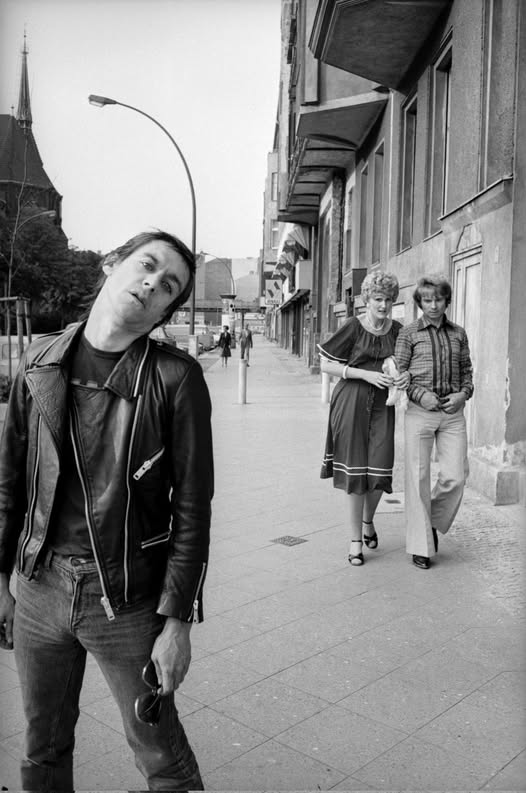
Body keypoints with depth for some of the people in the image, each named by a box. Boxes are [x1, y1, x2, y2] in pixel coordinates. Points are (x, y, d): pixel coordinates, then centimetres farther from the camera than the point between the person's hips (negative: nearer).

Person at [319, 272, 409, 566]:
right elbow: (326, 364, -5)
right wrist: (366, 375, -14)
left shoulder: (397, 330, 6)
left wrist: (407, 376, -7)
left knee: (380, 470, -3)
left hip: (383, 404, 3)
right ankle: (356, 539, 16)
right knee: (355, 470, 1)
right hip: (352, 401, -3)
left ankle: (368, 521, 30)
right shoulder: (354, 327, -4)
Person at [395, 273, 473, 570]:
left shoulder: (458, 333, 10)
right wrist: (421, 394, -13)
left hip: (453, 413, 3)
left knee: (456, 475, -3)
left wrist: (463, 394, -3)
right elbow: (398, 374, 1)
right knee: (419, 477, 0)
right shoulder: (409, 333, 1)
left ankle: (433, 521, 26)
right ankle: (421, 546, 12)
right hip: (420, 412, -3)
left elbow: (467, 370, 16)